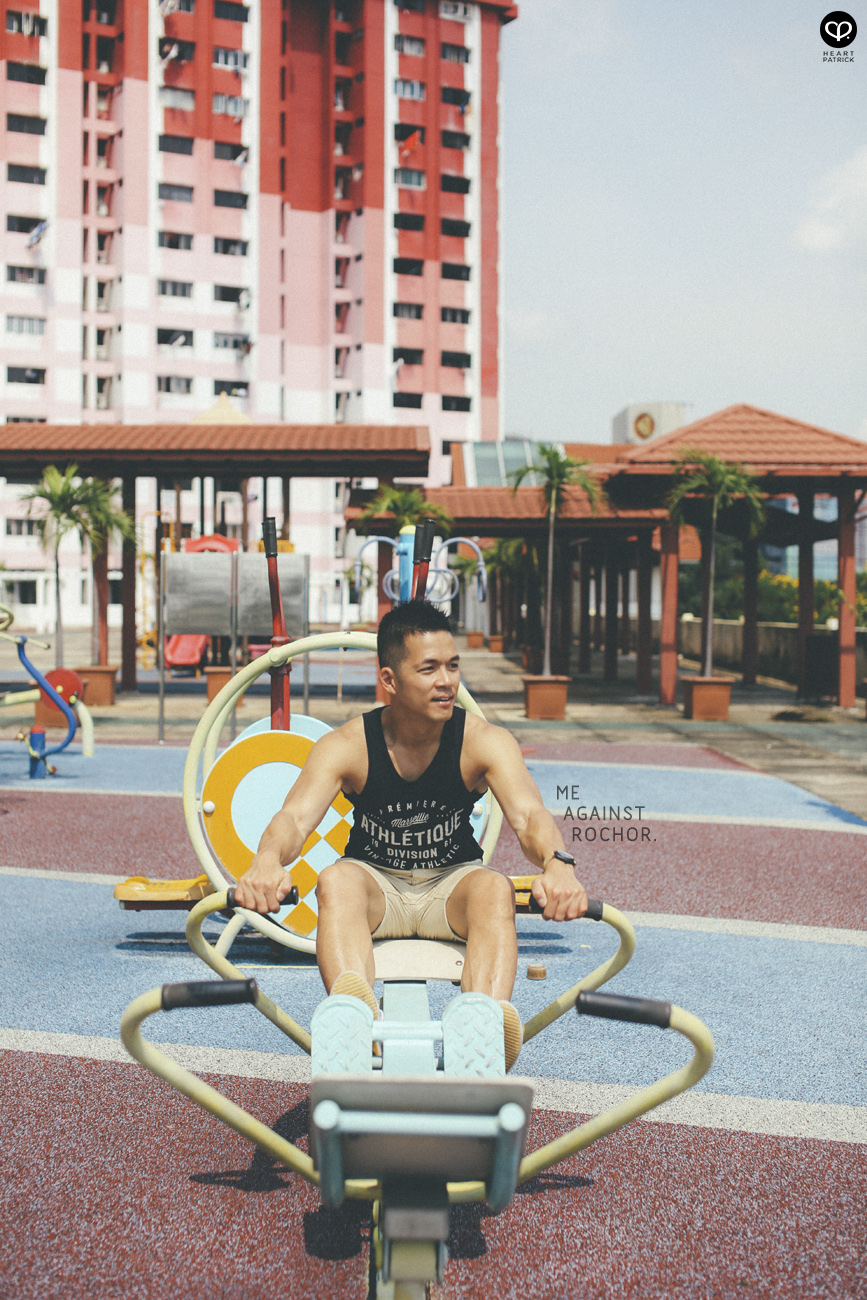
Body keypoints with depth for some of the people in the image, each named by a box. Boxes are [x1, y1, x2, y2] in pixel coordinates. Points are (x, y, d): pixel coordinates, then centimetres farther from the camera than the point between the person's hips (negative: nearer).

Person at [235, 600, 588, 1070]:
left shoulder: (484, 741, -15)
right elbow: (296, 816, -29)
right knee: (336, 881, -35)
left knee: (495, 888, -34)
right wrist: (267, 861, -54)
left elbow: (528, 813, -29)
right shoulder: (347, 746, -15)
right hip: (375, 882, 0)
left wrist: (557, 863, -53)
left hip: (452, 883, 0)